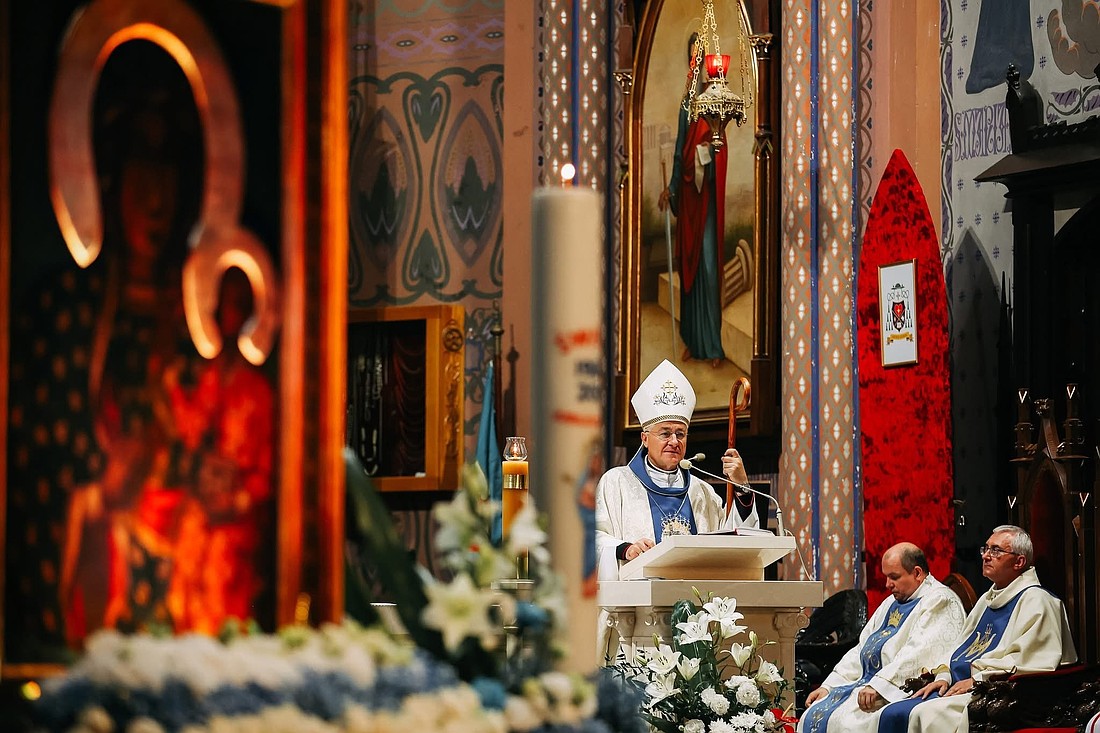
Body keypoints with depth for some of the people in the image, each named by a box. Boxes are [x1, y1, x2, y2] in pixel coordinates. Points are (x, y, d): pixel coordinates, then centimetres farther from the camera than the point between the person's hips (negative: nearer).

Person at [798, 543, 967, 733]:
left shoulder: (940, 602, -8)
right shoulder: (892, 603, 24)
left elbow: (919, 654, -22)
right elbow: (861, 650, 24)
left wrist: (879, 685, -29)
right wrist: (828, 686, 12)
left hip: (900, 690, -9)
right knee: (813, 717, -7)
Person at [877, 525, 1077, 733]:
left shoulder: (1035, 601, -4)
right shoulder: (987, 599, 26)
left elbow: (1027, 662, -15)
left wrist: (977, 680, -16)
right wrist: (944, 677, 8)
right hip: (955, 687, 9)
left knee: (925, 715, -31)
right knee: (891, 714, -10)